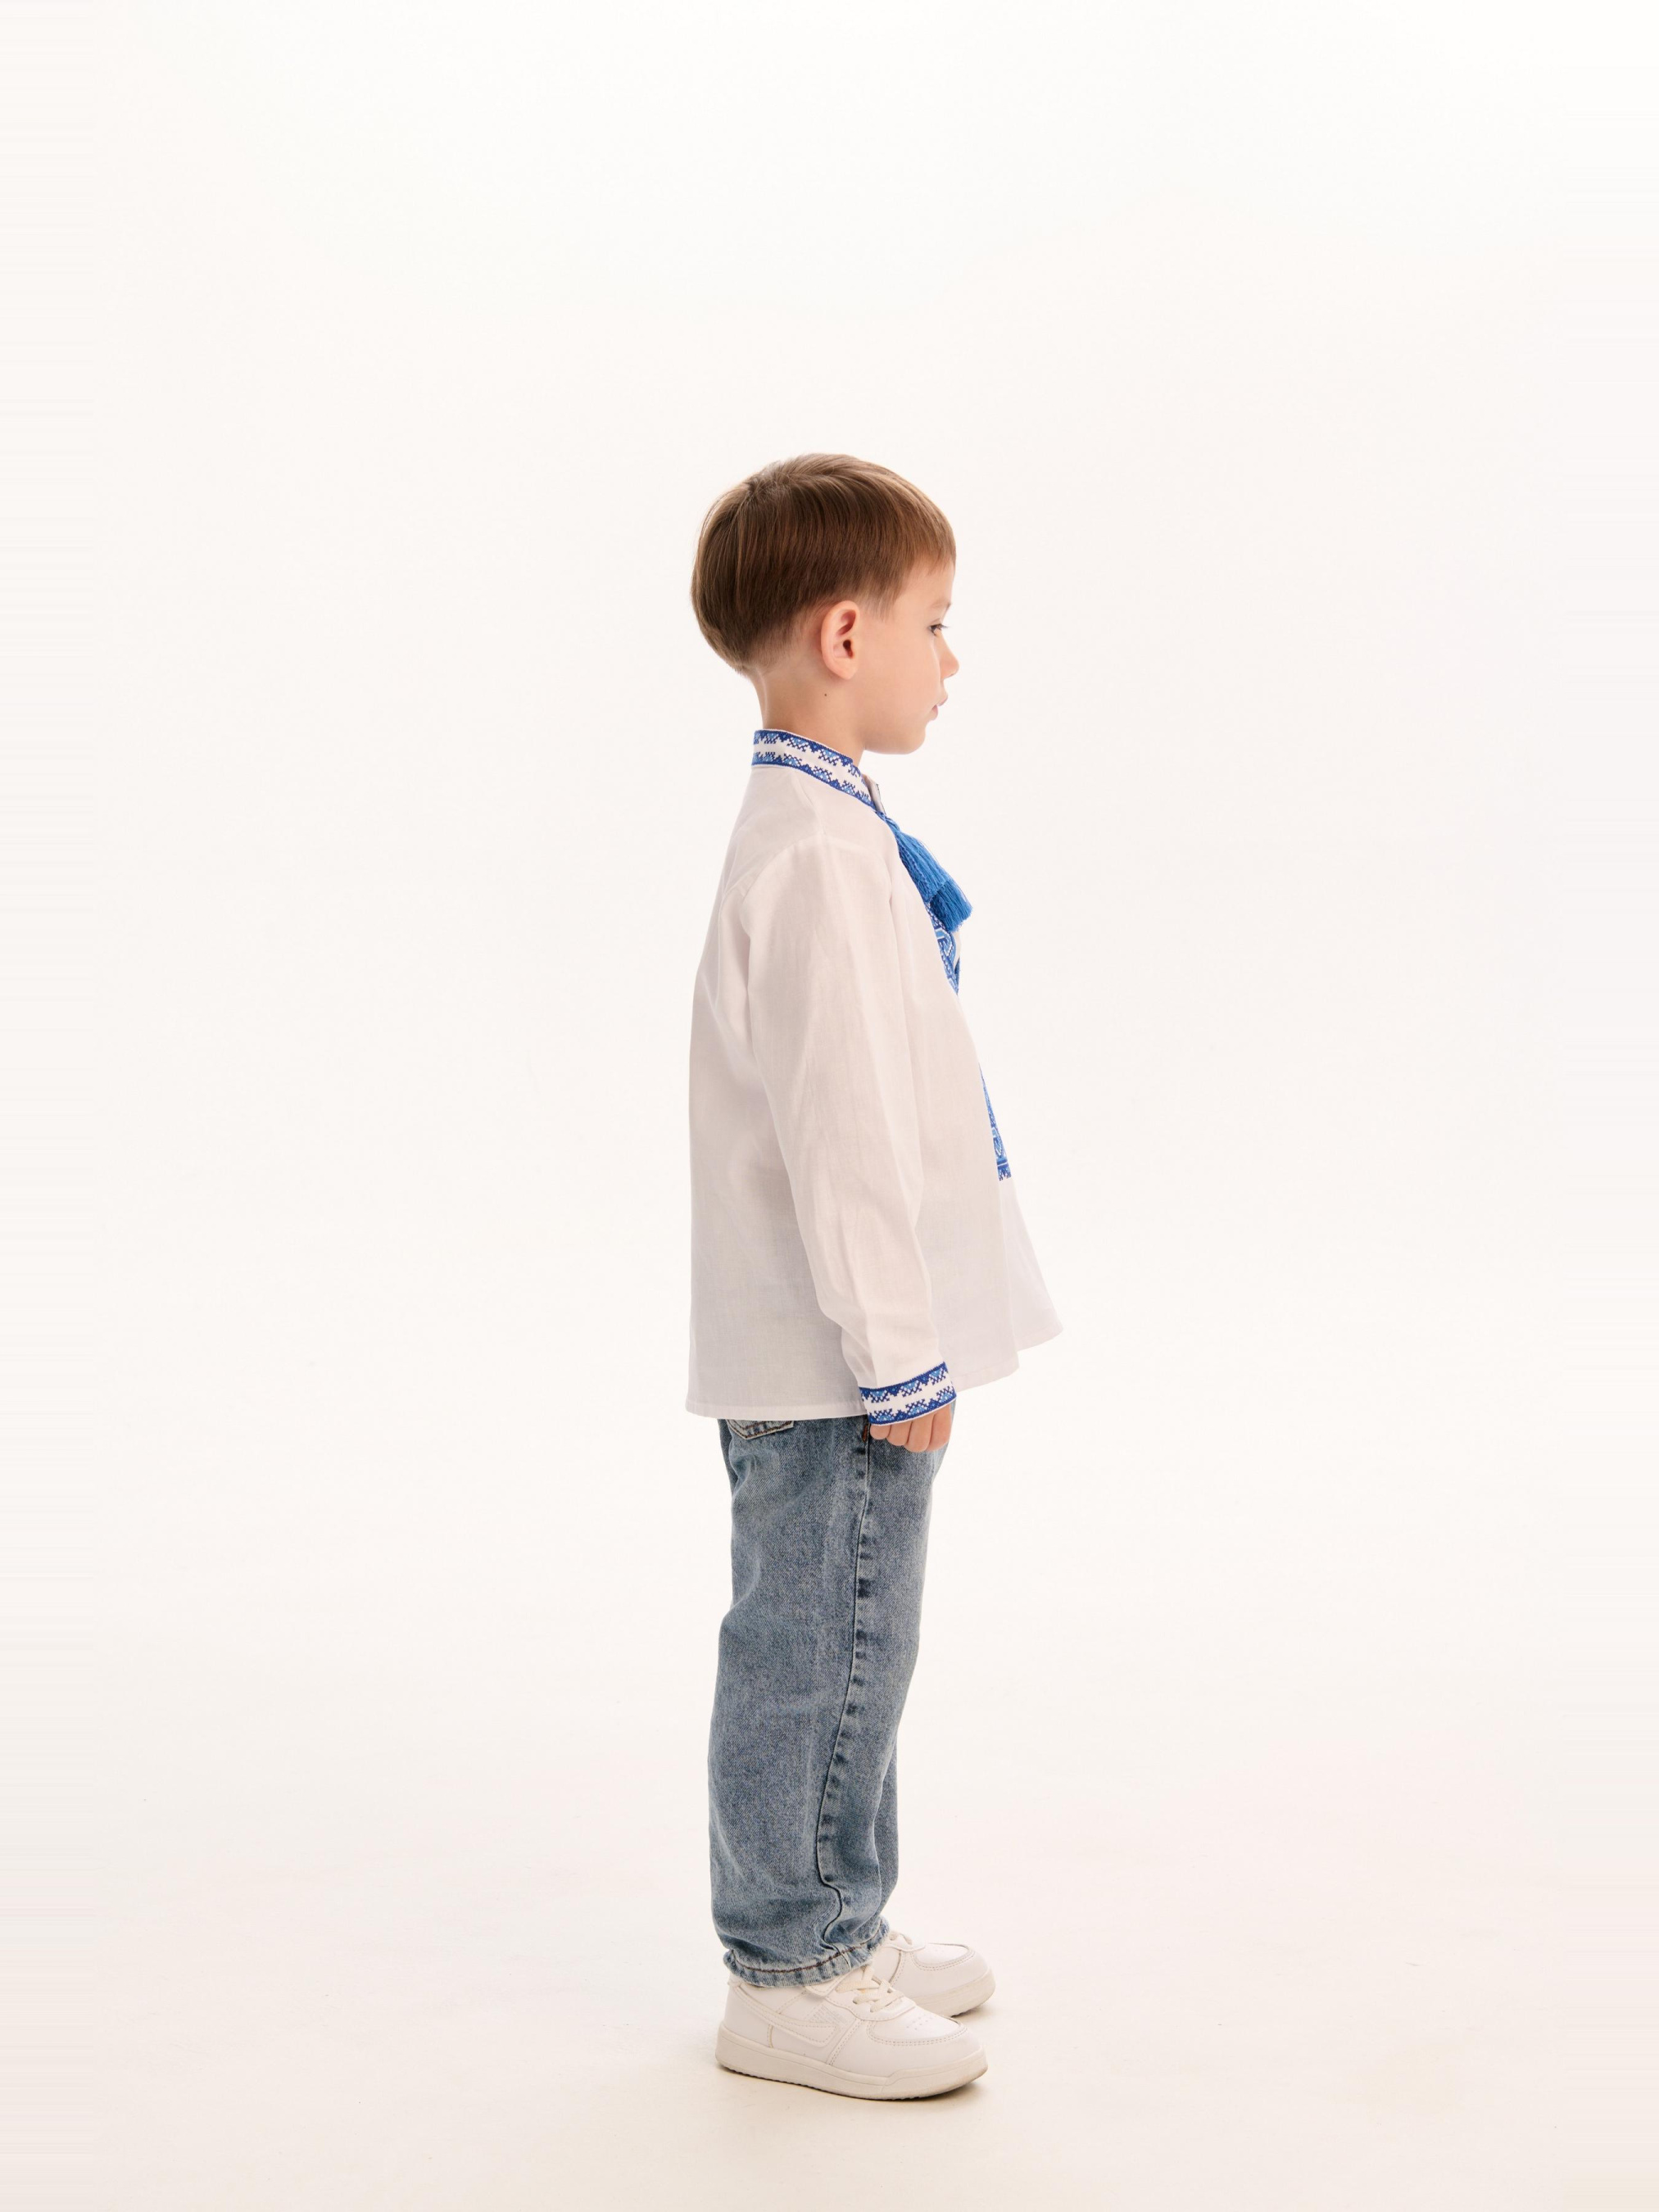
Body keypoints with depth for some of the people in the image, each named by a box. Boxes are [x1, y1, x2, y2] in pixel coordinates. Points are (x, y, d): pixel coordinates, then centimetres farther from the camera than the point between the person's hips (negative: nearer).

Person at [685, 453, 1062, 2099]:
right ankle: (788, 1982, 16)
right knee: (818, 1652, 2)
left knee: (844, 1647, 20)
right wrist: (898, 1353, -20)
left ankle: (836, 1929, 34)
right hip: (828, 1356, -11)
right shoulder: (816, 854, -21)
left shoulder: (819, 827, 13)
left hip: (837, 1347, 11)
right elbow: (837, 1129, -24)